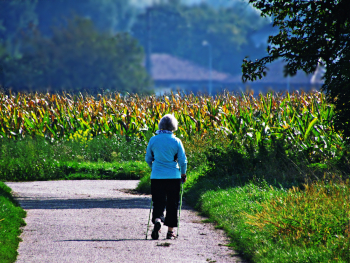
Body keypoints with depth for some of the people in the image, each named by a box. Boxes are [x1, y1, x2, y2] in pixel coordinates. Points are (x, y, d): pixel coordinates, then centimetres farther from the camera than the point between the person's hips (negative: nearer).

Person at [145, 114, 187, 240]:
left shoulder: (153, 140, -1)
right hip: (173, 177, -1)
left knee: (158, 202, 6)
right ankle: (170, 231, 11)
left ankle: (157, 219, -23)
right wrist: (183, 174, 13)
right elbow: (183, 161, -2)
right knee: (172, 204, 9)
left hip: (156, 176, 1)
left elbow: (148, 158, 9)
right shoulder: (176, 141, -6)